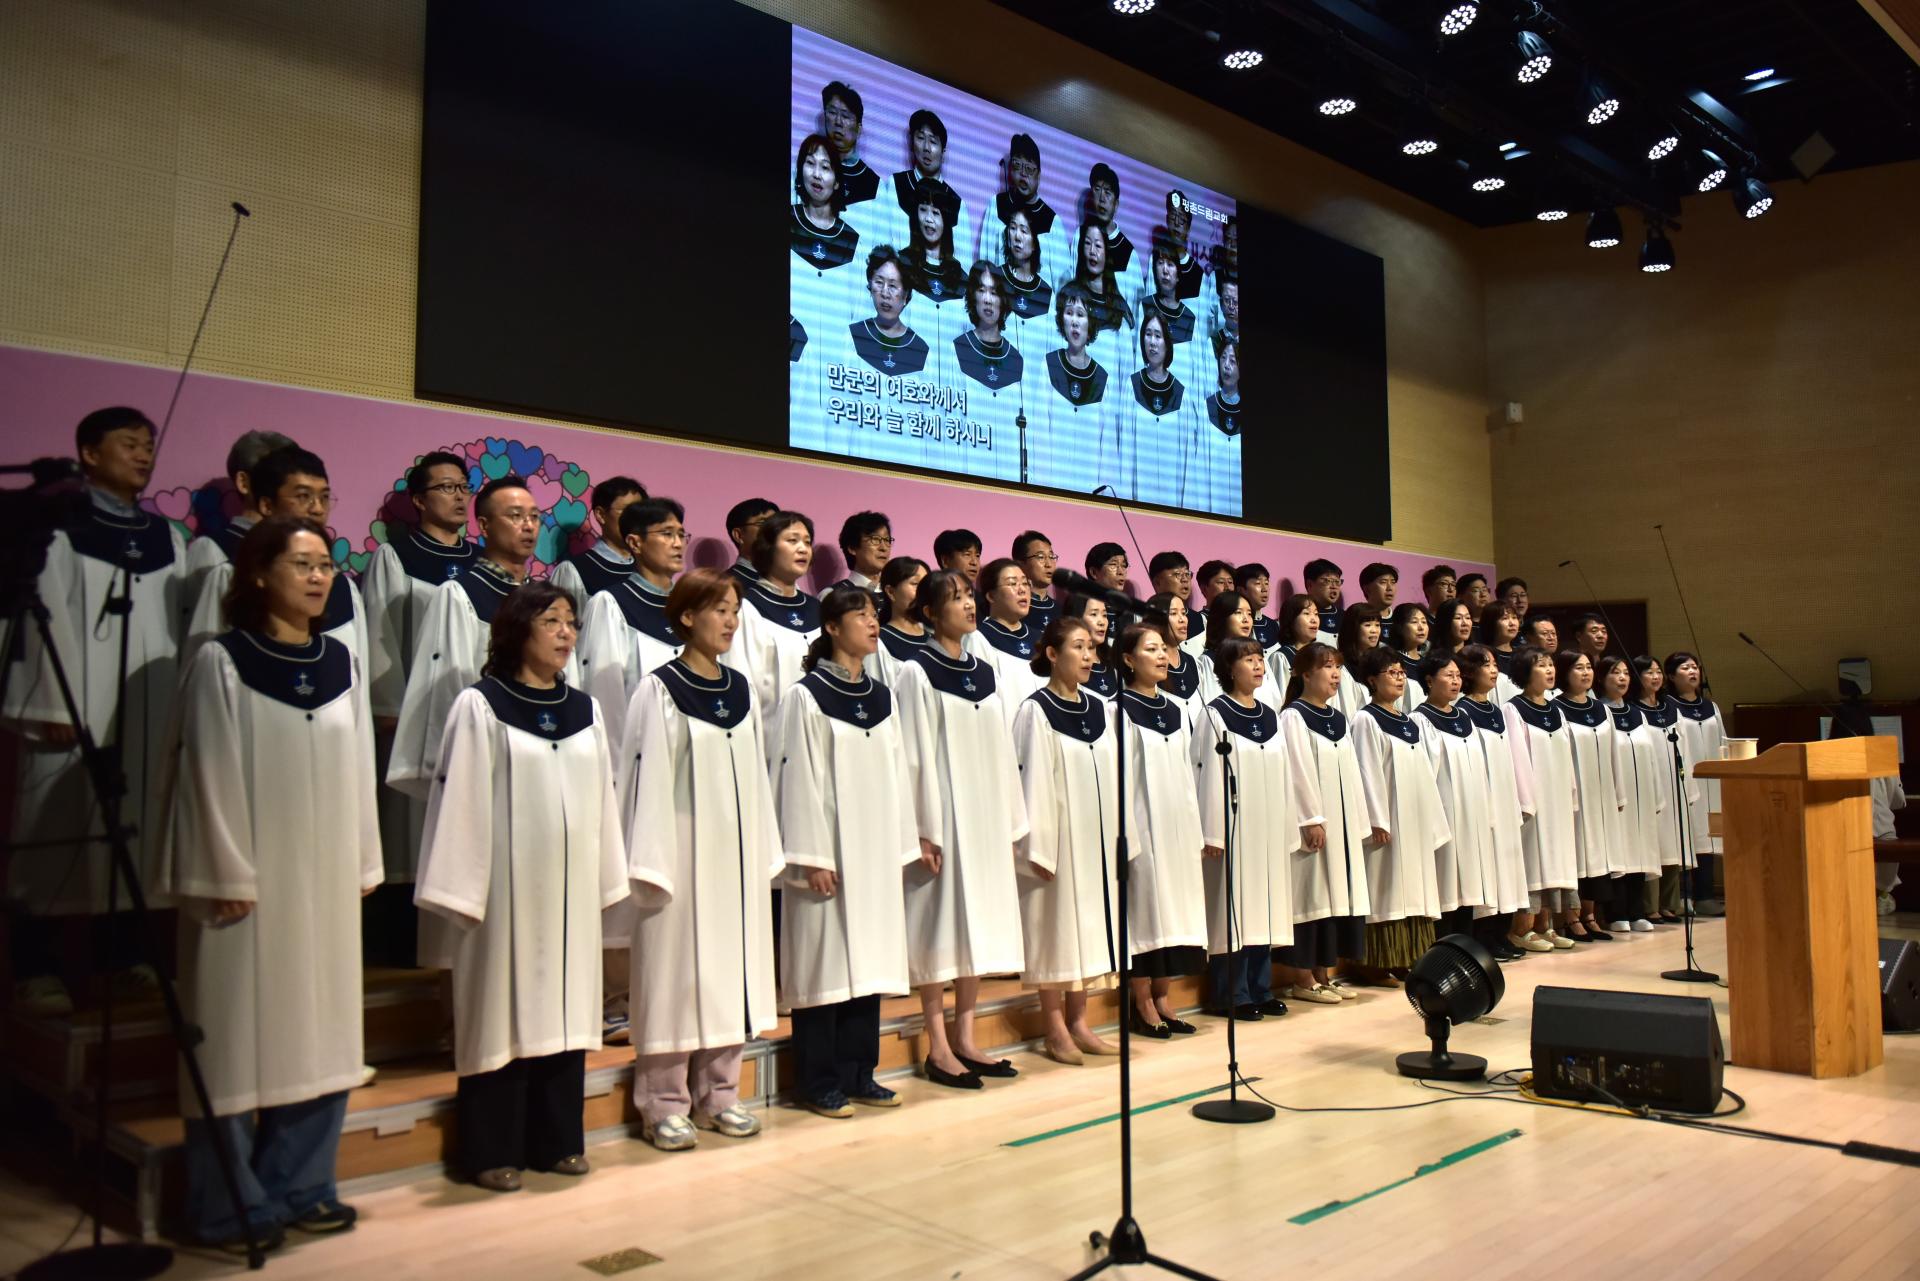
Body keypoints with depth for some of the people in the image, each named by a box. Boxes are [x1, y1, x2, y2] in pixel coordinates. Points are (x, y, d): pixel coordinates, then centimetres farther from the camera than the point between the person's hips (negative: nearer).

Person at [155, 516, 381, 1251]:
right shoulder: (221, 663, -6)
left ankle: (299, 1185, 23)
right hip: (248, 880, -5)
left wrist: (363, 863, 7)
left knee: (319, 1030, 10)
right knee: (240, 1034, 2)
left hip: (325, 877, 5)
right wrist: (228, 875, -13)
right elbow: (210, 774, -9)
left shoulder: (341, 663, 8)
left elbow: (358, 769, 10)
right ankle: (232, 1205, 13)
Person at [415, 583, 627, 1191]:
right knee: (503, 1010, 2)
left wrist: (606, 881, 8)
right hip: (507, 886, -5)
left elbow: (602, 799, 11)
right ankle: (494, 1150, 13)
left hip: (570, 886, 5)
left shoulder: (586, 709, 10)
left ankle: (556, 1139, 22)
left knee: (564, 1008, 10)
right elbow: (462, 799, -8)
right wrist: (461, 891, -11)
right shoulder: (480, 706, -5)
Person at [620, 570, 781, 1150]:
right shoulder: (659, 690, -6)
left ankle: (717, 1094, 21)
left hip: (737, 852, 6)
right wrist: (650, 862, -15)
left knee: (731, 966, 10)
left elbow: (755, 773, 12)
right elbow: (648, 776, -10)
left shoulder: (741, 688, 10)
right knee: (677, 970, 0)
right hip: (684, 851, -6)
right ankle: (665, 1103, 11)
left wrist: (766, 852, 9)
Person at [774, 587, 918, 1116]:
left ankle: (858, 1073, 20)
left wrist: (901, 849, 10)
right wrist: (812, 858, -14)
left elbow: (896, 773, 13)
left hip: (875, 850, 6)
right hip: (829, 850, -6)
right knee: (825, 961, -1)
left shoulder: (881, 696, 12)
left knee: (869, 960, 9)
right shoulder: (807, 695, -6)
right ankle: (820, 1083, 10)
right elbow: (800, 778, -10)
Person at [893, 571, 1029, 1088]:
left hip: (986, 818, 7)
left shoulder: (984, 673, 12)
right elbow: (916, 755, -11)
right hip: (943, 817, -6)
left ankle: (965, 1038, 18)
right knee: (940, 923, -2)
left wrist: (1011, 825, 11)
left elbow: (1001, 750, 14)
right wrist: (924, 831, -16)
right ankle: (938, 1048, 6)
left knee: (980, 920, 8)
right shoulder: (917, 673, -6)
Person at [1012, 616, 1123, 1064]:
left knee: (1089, 923, 10)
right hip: (1059, 837, -6)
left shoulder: (1098, 709, 11)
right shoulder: (1036, 711, -8)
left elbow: (1113, 776, 13)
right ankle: (1056, 1031, 8)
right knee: (1056, 925, -1)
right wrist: (1038, 848, -16)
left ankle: (1078, 1022, 19)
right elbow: (1034, 780, -12)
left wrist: (1119, 837, 10)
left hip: (1096, 838, 6)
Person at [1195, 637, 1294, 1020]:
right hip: (1234, 828, -6)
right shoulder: (1216, 715, -4)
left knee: (1264, 908, 9)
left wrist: (1289, 828, 12)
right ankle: (1232, 996, 3)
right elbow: (1209, 774, -9)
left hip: (1269, 829, 6)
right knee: (1234, 909, -4)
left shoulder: (1271, 716, 14)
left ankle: (1260, 989, 18)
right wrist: (1213, 832, -15)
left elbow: (1284, 774, 16)